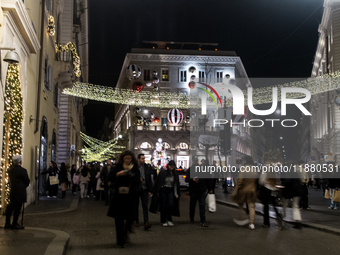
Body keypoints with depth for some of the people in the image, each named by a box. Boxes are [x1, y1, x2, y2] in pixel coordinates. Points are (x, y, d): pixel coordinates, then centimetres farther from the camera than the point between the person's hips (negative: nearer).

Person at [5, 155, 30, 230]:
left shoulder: (10, 170, 7)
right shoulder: (22, 170, -14)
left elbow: (11, 180, 13)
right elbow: (27, 181, -7)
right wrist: (24, 186, 14)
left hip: (12, 191, 7)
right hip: (20, 192, -7)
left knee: (10, 207, 14)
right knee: (17, 207, 1)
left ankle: (7, 223, 19)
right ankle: (14, 224, 6)